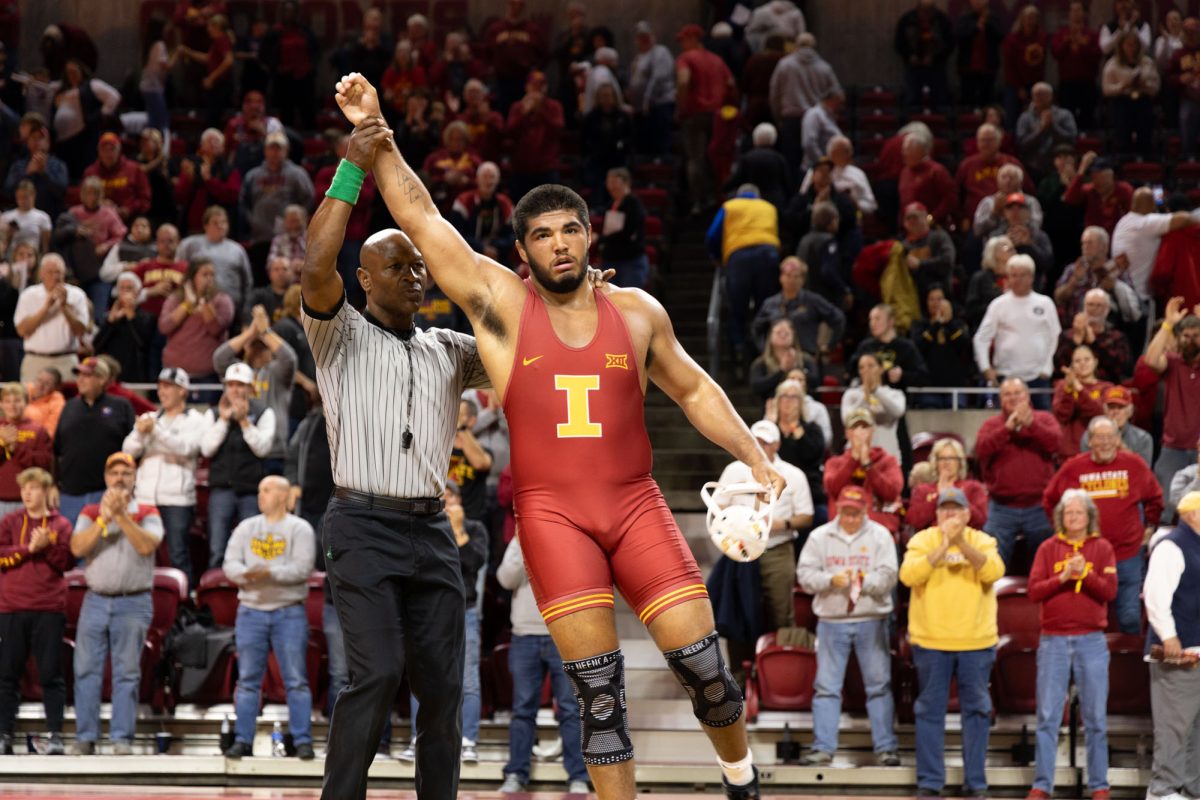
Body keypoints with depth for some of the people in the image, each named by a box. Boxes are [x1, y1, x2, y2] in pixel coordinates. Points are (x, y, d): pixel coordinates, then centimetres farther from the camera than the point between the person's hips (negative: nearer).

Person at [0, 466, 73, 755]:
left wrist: (47, 546, -15)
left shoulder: (61, 525, 6)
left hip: (49, 609, -1)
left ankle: (56, 736, 0)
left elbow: (68, 562, -1)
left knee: (51, 674, -2)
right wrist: (29, 548, -13)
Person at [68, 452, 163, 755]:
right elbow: (77, 548, -5)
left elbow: (147, 546, -13)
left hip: (133, 603, -2)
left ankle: (122, 739, -3)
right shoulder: (90, 513, 11)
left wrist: (121, 515, -17)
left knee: (127, 673, -4)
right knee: (86, 670, -1)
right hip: (96, 601, 2)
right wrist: (104, 519, -14)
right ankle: (85, 738, 2)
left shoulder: (147, 514, 5)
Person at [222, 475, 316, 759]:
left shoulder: (299, 529, 2)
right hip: (251, 611, 3)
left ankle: (303, 741, -3)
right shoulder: (246, 528, 12)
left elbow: (302, 568, -11)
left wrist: (270, 573, -24)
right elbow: (230, 563, 3)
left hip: (289, 613, -3)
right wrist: (246, 574, -19)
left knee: (296, 680, -4)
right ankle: (243, 741, 5)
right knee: (248, 680, 2)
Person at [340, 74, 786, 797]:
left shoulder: (636, 312, 8)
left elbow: (693, 389, 19)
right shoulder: (501, 304, 1)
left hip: (635, 504, 1)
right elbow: (419, 216, -2)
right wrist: (375, 134, -10)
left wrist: (756, 459, 9)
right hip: (552, 513, -1)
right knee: (598, 688, -5)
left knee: (701, 660, -3)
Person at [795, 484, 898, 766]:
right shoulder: (820, 537, 5)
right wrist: (831, 580, -17)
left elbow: (888, 576, -5)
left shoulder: (880, 536, 2)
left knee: (879, 685, 2)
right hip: (831, 620, 1)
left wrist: (863, 582, -20)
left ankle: (885, 747, 7)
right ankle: (823, 748, 4)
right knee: (826, 687, 1)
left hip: (871, 620, -1)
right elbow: (805, 574, -1)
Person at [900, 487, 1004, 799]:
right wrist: (943, 546, -18)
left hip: (976, 641, 1)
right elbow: (909, 575, -15)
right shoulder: (922, 540, 2)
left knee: (977, 709, 4)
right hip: (930, 641, -1)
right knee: (930, 710, 2)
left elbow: (993, 571, -13)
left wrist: (962, 543, -20)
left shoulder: (982, 541, 5)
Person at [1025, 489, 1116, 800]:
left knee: (1095, 718, 2)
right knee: (1048, 717, -1)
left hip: (1091, 642, 0)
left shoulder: (1102, 548, 6)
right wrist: (1063, 577, -15)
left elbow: (1110, 591, -4)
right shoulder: (1048, 548, 7)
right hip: (1053, 641, 0)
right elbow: (1034, 591, -2)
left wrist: (1085, 574, -18)